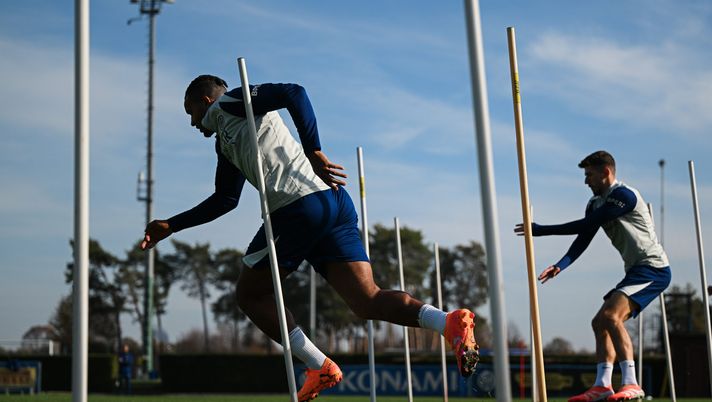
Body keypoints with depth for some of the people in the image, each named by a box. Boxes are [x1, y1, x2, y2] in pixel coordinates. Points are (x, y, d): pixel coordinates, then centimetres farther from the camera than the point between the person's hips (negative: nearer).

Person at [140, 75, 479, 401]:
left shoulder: (228, 103, 7)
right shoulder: (225, 142, 33)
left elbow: (293, 93, -8)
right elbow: (225, 199, 38)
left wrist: (313, 151, -16)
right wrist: (171, 226, 38)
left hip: (299, 206, -9)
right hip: (335, 203, 9)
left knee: (250, 293, 9)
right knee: (368, 301, -2)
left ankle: (320, 367, 0)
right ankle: (451, 322, -23)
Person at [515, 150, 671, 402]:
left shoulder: (623, 195, -16)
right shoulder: (595, 204, 14)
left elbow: (586, 226, -23)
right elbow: (583, 240, 3)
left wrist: (542, 230, -20)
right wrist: (560, 266, -15)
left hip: (653, 268, -10)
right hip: (636, 271, 10)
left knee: (610, 315, -25)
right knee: (600, 322, 7)